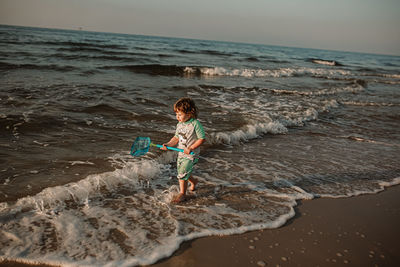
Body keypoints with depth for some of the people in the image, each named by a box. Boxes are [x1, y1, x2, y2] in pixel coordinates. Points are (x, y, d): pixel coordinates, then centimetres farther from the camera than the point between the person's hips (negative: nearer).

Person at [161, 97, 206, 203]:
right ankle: (193, 182, 47)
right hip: (181, 154, 7)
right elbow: (176, 138, 10)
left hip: (191, 155, -7)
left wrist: (191, 148, -23)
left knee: (182, 174, -11)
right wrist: (168, 144, -6)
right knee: (182, 173, 17)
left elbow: (202, 138, -17)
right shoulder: (179, 125, 2)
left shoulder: (195, 124, -18)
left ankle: (182, 193, 9)